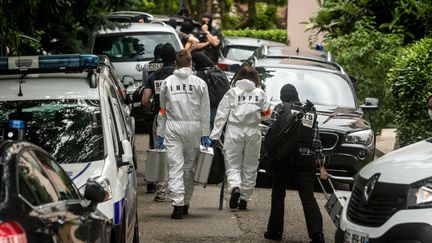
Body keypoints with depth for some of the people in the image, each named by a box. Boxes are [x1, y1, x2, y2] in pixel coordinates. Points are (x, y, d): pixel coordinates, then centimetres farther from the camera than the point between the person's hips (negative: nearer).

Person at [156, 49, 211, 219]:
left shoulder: (167, 82, 5)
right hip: (193, 127, 0)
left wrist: (160, 134, 15)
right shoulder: (199, 83, 2)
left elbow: (162, 111, 10)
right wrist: (205, 134, 7)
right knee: (189, 167, 12)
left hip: (172, 127, 0)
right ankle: (186, 203, 19)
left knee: (175, 167, -4)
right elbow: (205, 112, 2)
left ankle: (178, 204, -15)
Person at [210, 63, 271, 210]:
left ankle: (235, 187, -24)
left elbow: (222, 115, -4)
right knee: (250, 167, 11)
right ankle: (244, 199, 13)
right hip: (253, 132, 2)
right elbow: (266, 114, 6)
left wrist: (214, 135, -3)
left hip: (234, 132, -1)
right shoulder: (260, 94, 3)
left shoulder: (232, 92, -1)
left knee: (233, 165, 3)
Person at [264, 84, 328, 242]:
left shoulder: (280, 109, 6)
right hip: (307, 159, 2)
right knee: (308, 197, -4)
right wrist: (321, 166, 12)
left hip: (285, 158, -2)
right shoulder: (311, 112, 16)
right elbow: (316, 141, 12)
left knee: (278, 195, 12)